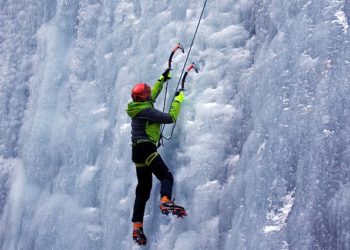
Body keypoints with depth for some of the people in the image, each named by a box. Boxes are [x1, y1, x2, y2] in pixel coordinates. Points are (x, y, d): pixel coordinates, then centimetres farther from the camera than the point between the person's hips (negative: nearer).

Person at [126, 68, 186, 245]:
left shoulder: (138, 107, 16)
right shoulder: (146, 111, -11)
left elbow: (152, 95, 34)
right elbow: (170, 118, -14)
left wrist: (162, 79, 40)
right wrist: (178, 100, -1)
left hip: (137, 150, 9)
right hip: (146, 148, -9)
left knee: (143, 189, 9)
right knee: (166, 176, -18)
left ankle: (137, 227, 7)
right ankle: (166, 201, -47)